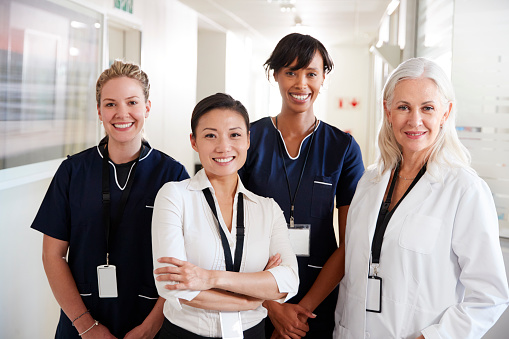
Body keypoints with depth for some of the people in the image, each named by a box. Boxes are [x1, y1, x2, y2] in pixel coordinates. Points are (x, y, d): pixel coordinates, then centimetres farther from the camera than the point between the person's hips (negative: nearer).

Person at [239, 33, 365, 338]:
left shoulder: (344, 148, -3)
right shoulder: (249, 139, -5)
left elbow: (350, 243, -3)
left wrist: (306, 306, -11)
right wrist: (272, 305, -11)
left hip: (318, 305, 0)